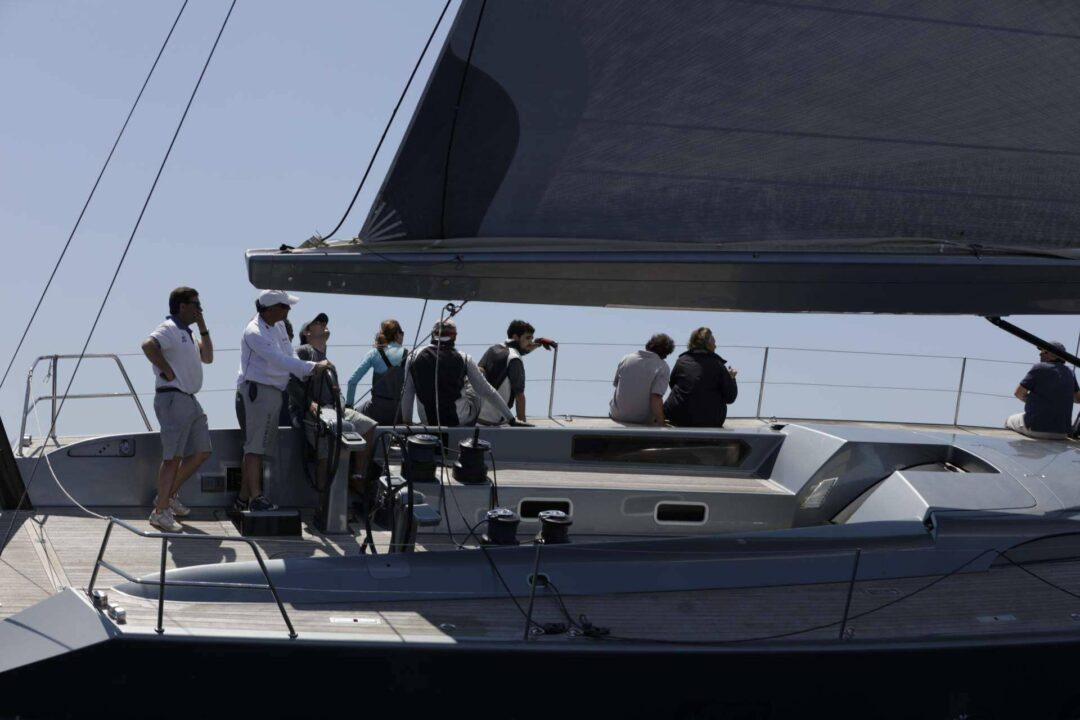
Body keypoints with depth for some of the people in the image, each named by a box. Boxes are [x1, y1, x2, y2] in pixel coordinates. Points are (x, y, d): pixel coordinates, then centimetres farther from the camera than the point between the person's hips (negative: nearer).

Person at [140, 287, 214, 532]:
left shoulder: (187, 333, 20)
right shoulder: (170, 329, -11)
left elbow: (207, 357, 23)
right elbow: (148, 345, -29)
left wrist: (203, 328, 15)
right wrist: (167, 371, -22)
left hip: (189, 400, 10)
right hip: (173, 399, -10)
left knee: (201, 452, 11)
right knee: (173, 457, -8)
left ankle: (169, 495, 21)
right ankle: (160, 511, -3)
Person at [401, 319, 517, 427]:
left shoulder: (414, 358, -4)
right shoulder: (464, 360, -6)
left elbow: (407, 395, 1)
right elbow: (487, 392, -1)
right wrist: (511, 419, 7)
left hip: (427, 421, 2)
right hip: (460, 419, -2)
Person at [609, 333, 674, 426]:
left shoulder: (625, 359, 2)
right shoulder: (663, 368, -11)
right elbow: (656, 398, -21)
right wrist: (661, 424, -16)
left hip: (617, 415, 2)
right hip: (643, 420, -2)